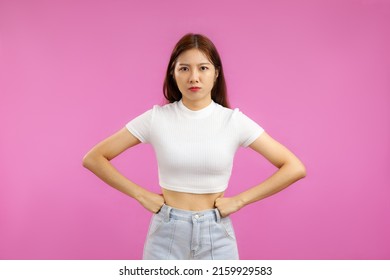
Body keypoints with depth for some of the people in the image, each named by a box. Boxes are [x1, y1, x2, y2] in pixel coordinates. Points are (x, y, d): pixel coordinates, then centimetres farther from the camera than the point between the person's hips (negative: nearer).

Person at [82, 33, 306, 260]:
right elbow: (94, 159, -1)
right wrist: (141, 195, -7)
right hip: (166, 234, 0)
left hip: (216, 235, 0)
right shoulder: (157, 118, -6)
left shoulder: (233, 120, -6)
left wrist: (240, 200, -8)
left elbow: (295, 168, -5)